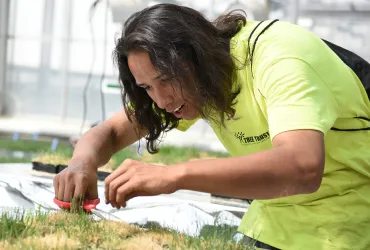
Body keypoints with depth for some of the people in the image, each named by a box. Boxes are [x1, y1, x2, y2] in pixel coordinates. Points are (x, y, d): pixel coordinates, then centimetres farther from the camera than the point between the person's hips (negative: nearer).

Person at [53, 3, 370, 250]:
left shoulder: (278, 56, -28)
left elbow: (302, 167, -44)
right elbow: (110, 132, 0)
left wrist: (173, 175, -50)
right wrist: (83, 163, -24)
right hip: (274, 221, 6)